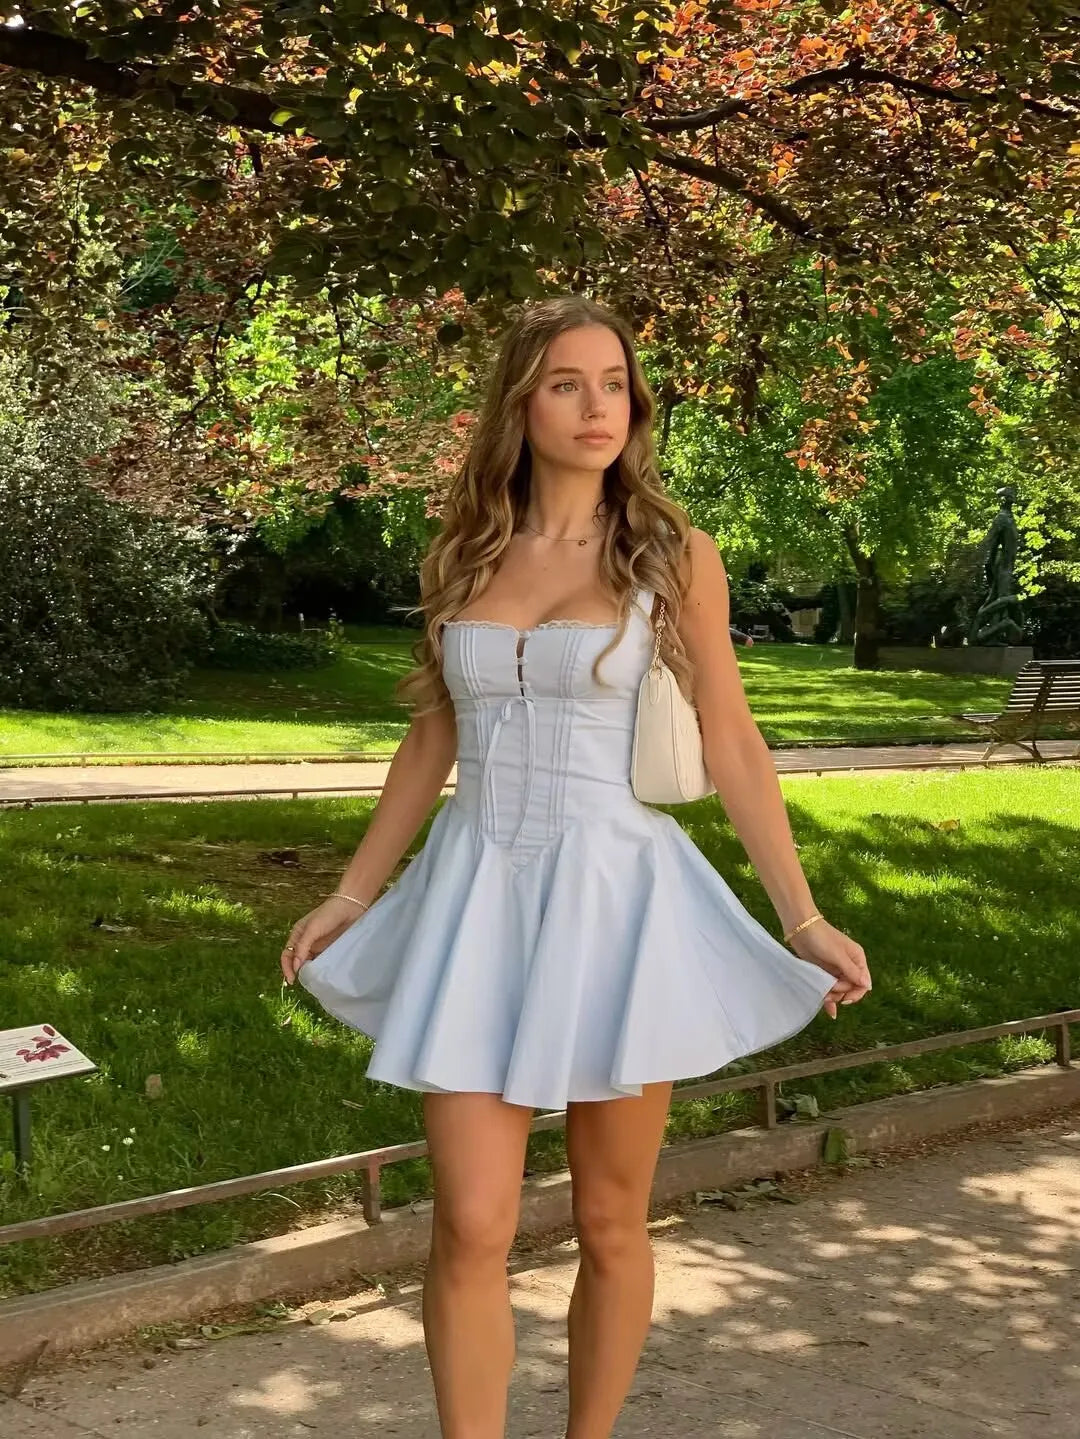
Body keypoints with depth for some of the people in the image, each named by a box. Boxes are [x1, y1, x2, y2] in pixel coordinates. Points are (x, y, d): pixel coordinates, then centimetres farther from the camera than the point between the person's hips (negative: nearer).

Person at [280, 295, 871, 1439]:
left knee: (609, 1225, 9)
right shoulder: (462, 556, 6)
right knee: (471, 1227, -4)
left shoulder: (673, 556, -1)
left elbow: (731, 749, 1)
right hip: (478, 896, 2)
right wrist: (350, 894, 17)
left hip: (615, 894, -2)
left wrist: (804, 919, -3)